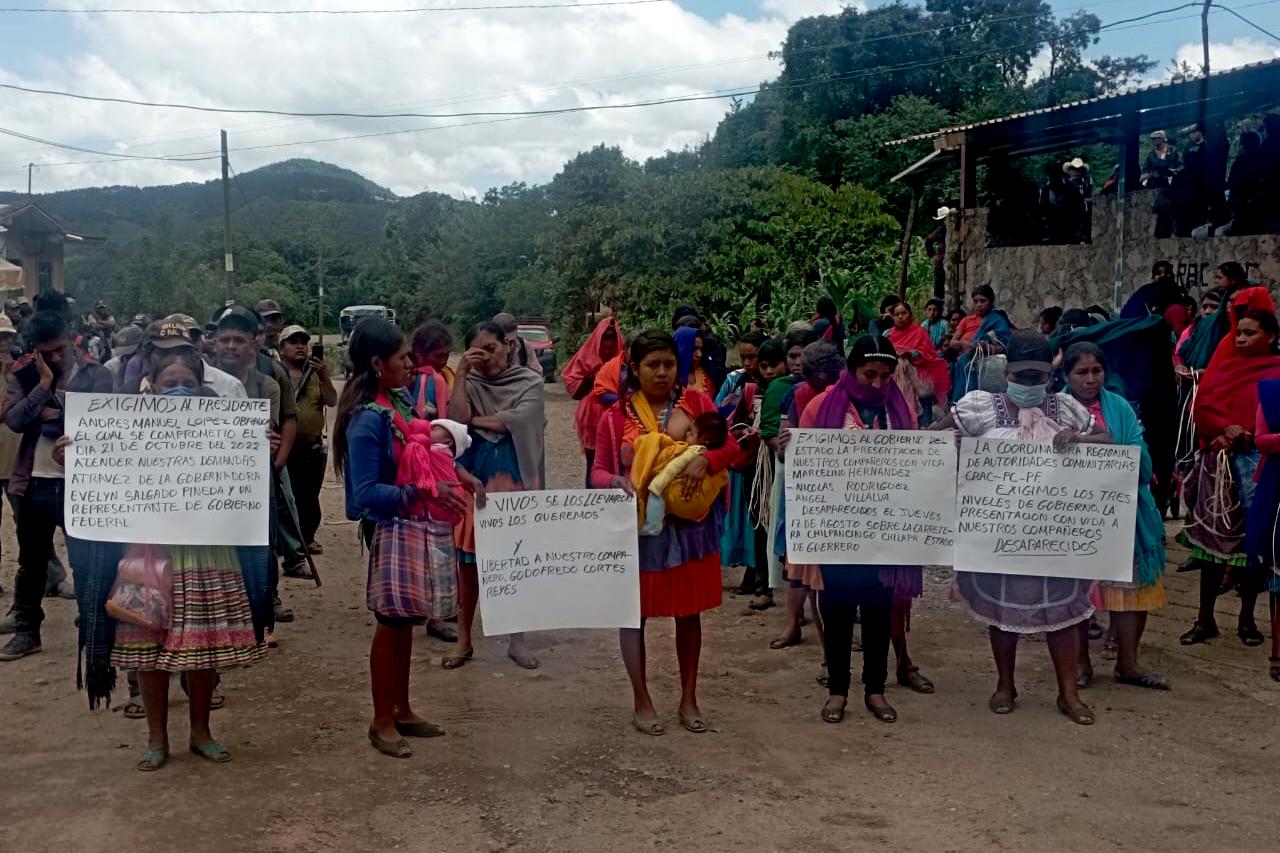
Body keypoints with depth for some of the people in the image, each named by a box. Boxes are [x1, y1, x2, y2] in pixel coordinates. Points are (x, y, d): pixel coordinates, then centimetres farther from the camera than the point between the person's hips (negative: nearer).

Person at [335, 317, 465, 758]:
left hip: (412, 524, 8)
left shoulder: (401, 401, 1)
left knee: (405, 620, 17)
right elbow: (366, 493, -27)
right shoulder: (367, 419, -23)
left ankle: (402, 710, 31)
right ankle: (382, 722, 19)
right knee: (390, 623, 4)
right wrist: (424, 493, -34)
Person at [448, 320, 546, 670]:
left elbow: (518, 420, -16)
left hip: (515, 480, -1)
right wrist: (460, 375, -16)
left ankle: (517, 638, 19)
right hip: (474, 480, 1)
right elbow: (456, 420, -13)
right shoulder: (470, 384, 3)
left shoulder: (529, 381, -1)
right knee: (468, 562, 5)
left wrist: (474, 420, -7)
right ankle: (464, 639, 19)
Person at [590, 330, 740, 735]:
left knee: (689, 611, 11)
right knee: (634, 611, 4)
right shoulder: (617, 415, -2)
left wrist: (705, 459, -24)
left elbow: (731, 444, -4)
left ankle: (689, 700, 24)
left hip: (691, 524, 2)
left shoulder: (695, 402, 1)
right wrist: (617, 481, -23)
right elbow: (599, 471, -1)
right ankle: (642, 703, 18)